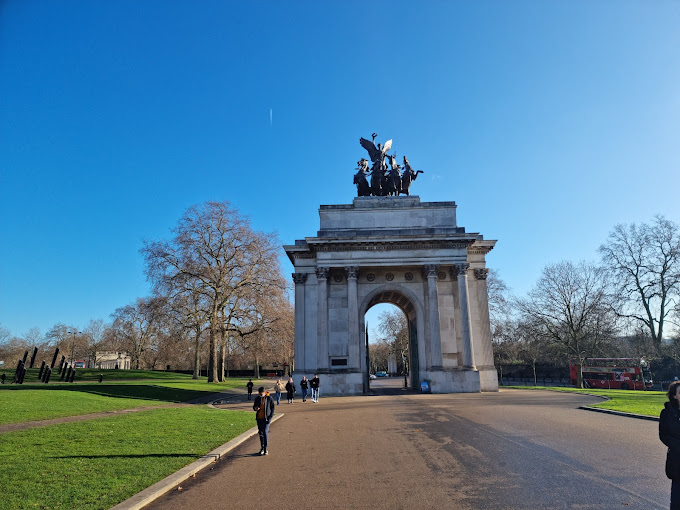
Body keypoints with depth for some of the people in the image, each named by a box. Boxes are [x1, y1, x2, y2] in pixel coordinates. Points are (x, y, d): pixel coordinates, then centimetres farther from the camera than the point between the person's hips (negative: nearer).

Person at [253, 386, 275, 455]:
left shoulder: (269, 398, -7)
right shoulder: (257, 398, 3)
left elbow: (272, 408, -1)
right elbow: (254, 406, 14)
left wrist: (270, 417, -8)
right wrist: (255, 408, -11)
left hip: (266, 418, -4)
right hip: (259, 418, 4)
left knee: (265, 432, -12)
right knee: (260, 433, 9)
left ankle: (266, 448, -2)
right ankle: (262, 448, 21)